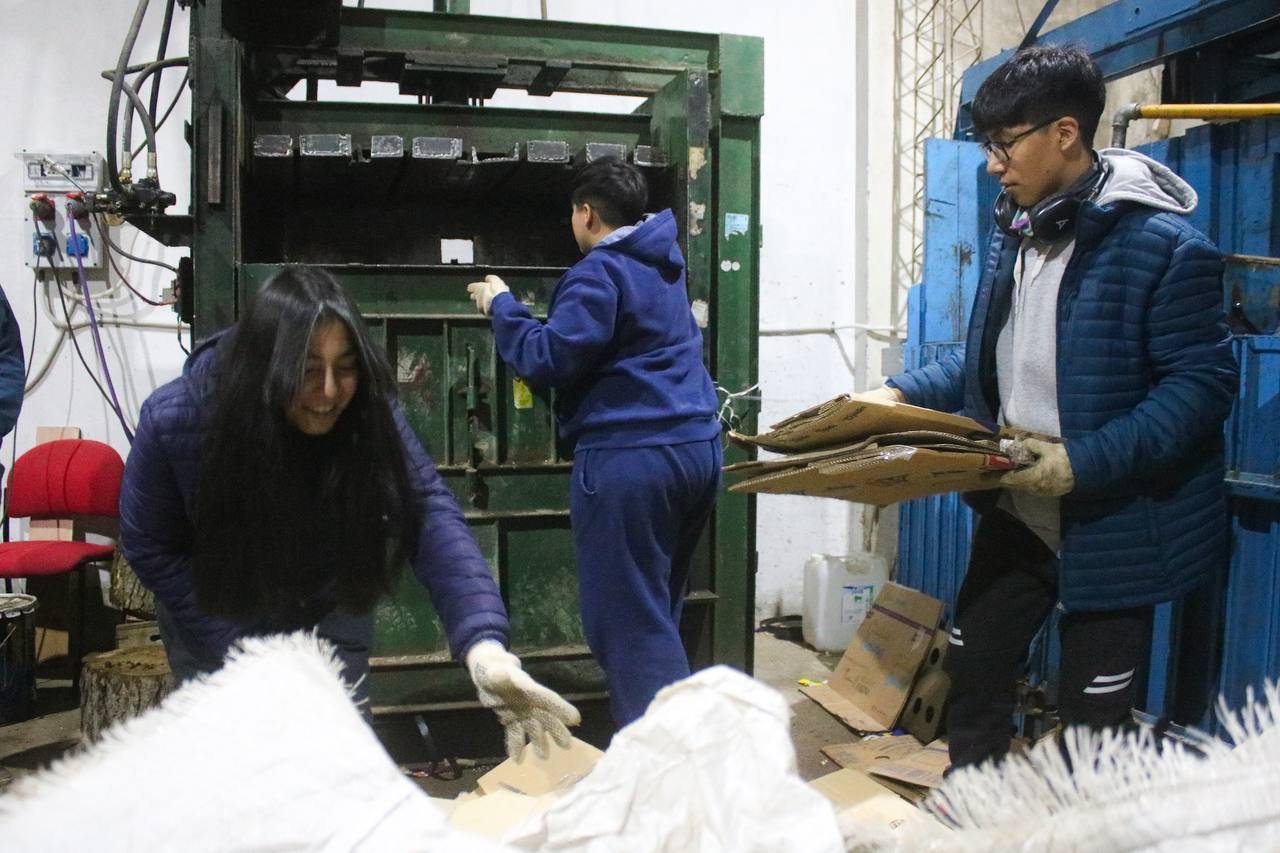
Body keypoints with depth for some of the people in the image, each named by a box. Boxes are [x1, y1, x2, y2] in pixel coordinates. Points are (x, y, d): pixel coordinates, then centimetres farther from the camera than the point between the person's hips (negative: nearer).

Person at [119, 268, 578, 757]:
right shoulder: (174, 420, -28)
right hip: (216, 622, -1)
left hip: (330, 615, 1)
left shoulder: (368, 414, -27)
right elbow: (150, 546, -15)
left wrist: (483, 644, -53)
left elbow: (430, 516, -37)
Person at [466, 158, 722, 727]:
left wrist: (502, 306, 1)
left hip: (629, 457, -9)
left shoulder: (599, 272, -9)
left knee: (629, 622, -3)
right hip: (697, 447, 9)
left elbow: (546, 360, -15)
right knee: (659, 612, 19)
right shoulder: (662, 265, 19)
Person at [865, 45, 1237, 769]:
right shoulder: (1016, 235, 7)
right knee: (974, 666, 16)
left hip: (1112, 524, -7)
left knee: (1095, 711, 8)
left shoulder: (1166, 246, -16)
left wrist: (1083, 462, -27)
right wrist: (904, 394, 3)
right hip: (1015, 510, 7)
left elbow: (1204, 383, -19)